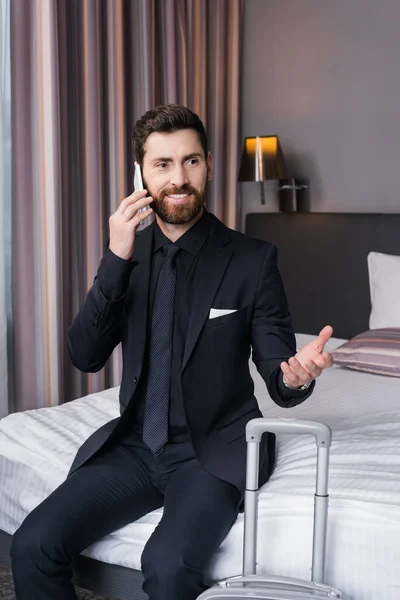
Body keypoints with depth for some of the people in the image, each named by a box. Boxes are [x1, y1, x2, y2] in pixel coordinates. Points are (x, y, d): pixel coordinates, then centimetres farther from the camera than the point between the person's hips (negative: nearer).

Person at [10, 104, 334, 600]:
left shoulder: (252, 259, -7)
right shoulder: (129, 253, 4)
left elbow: (279, 382, -6)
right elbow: (85, 356, -5)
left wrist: (296, 374, -31)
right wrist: (117, 259, -16)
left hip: (213, 450, -3)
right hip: (135, 444, 4)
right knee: (33, 545, -14)